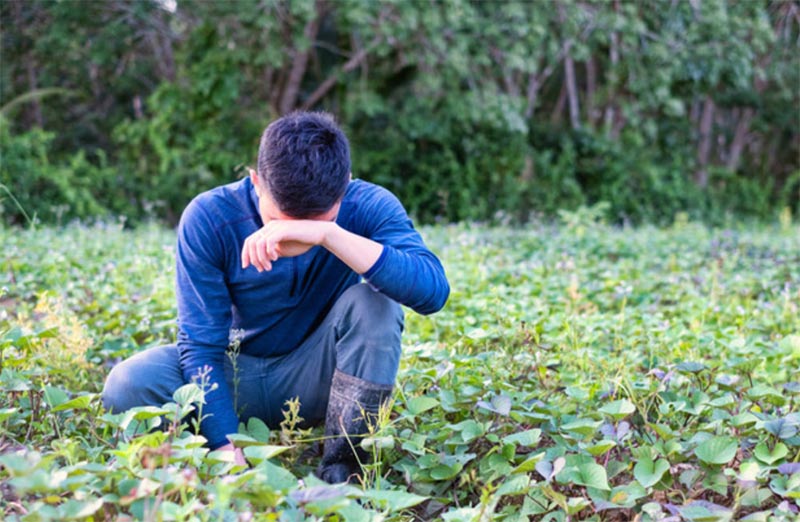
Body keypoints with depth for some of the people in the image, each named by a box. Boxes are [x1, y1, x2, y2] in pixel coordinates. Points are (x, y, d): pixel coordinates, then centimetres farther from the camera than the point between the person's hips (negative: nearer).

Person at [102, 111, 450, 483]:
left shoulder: (368, 207, -20)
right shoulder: (208, 219, -20)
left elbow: (433, 289, -37)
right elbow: (200, 345, -20)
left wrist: (329, 235, -47)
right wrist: (229, 453, -31)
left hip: (317, 378, 1)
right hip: (239, 378, 0)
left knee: (375, 297, -29)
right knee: (128, 385, -27)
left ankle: (342, 468, -19)